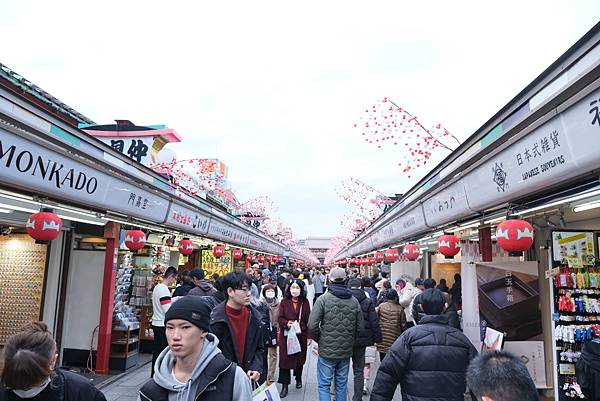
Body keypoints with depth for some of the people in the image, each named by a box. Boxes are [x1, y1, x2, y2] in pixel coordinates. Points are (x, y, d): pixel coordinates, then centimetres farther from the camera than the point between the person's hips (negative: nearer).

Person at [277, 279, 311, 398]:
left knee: (300, 358, 14)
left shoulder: (305, 302, -1)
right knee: (285, 359, -2)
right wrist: (286, 323, -22)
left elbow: (308, 320, 1)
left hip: (301, 335, 1)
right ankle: (285, 385, 10)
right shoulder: (284, 302, -2)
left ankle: (298, 378, 40)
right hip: (286, 335, -1)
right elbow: (279, 318, -1)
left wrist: (309, 336, -1)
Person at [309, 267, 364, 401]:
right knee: (342, 384, 18)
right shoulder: (354, 301, -1)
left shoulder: (323, 299, -13)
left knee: (324, 385, 7)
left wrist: (319, 339, 3)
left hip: (327, 351, -4)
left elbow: (312, 326, -16)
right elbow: (360, 327, 3)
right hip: (346, 351, 4)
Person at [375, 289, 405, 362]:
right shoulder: (400, 309, -4)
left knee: (383, 362, 11)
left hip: (382, 339, 0)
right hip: (395, 339, 0)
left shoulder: (381, 306, -5)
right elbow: (403, 325, 0)